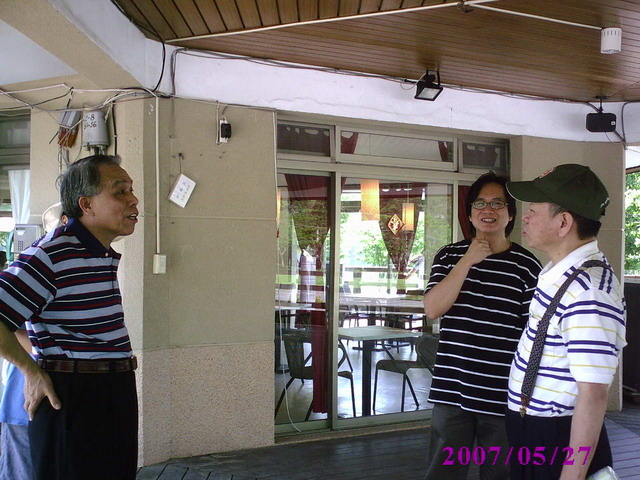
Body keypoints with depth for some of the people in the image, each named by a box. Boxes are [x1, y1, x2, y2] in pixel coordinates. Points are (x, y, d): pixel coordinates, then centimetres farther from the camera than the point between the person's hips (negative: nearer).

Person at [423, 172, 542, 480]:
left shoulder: (526, 265, -2)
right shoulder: (449, 256, 6)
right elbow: (432, 309, -8)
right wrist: (469, 260, -11)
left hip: (503, 397, -1)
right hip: (452, 393, 2)